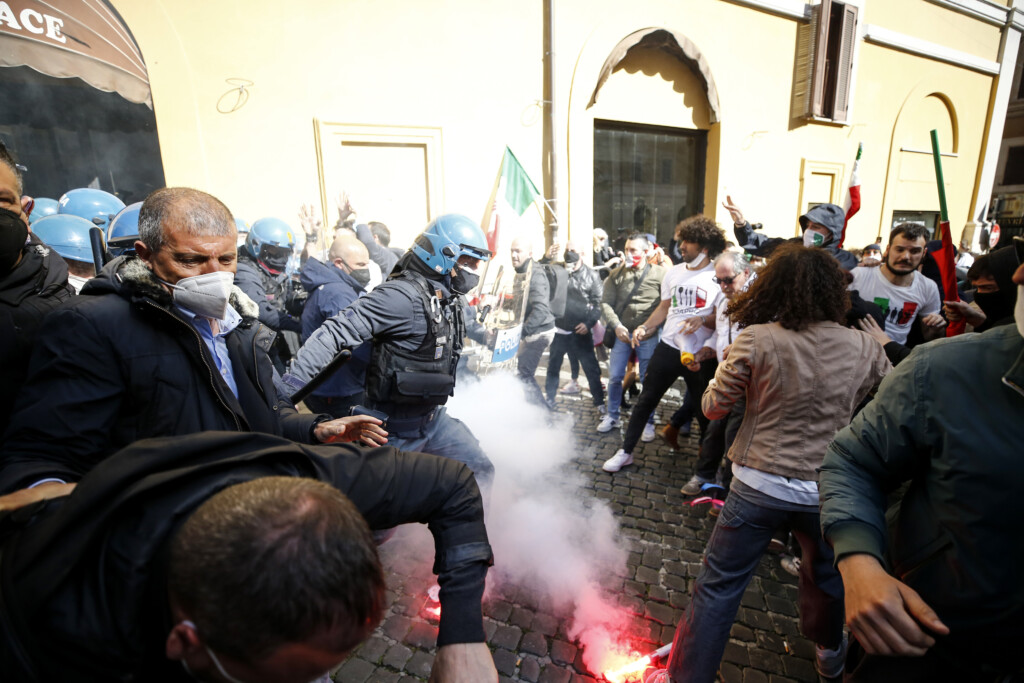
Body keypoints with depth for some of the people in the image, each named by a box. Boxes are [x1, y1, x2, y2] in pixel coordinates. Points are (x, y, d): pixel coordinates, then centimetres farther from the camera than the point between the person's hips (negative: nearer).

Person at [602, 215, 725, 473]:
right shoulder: (674, 272, 8)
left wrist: (703, 319, -23)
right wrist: (644, 327, 3)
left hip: (701, 354, -4)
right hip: (668, 347, 4)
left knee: (703, 411, 11)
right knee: (645, 400, 7)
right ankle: (625, 452, 19)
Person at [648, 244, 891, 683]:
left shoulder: (756, 340, -16)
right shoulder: (862, 346, -5)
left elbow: (713, 408, -9)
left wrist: (728, 366, 8)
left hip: (761, 483, -4)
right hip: (827, 488, 5)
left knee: (718, 585, 10)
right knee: (827, 575, 31)